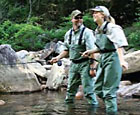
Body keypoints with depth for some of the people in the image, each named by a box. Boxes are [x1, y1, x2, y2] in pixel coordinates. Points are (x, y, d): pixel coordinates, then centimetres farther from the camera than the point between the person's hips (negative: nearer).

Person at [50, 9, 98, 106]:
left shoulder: (87, 32, -11)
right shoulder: (68, 34, 10)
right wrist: (58, 57, 8)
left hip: (85, 64, -6)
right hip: (73, 64, 6)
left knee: (88, 89, -6)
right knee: (71, 88, 14)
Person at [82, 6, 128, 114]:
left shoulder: (111, 28, -13)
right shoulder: (98, 31, 12)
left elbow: (119, 44, -24)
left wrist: (122, 60, -36)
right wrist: (90, 52, 15)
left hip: (112, 58, -9)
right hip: (103, 59, 9)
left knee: (109, 91, -6)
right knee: (98, 89, 11)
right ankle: (112, 105, 27)